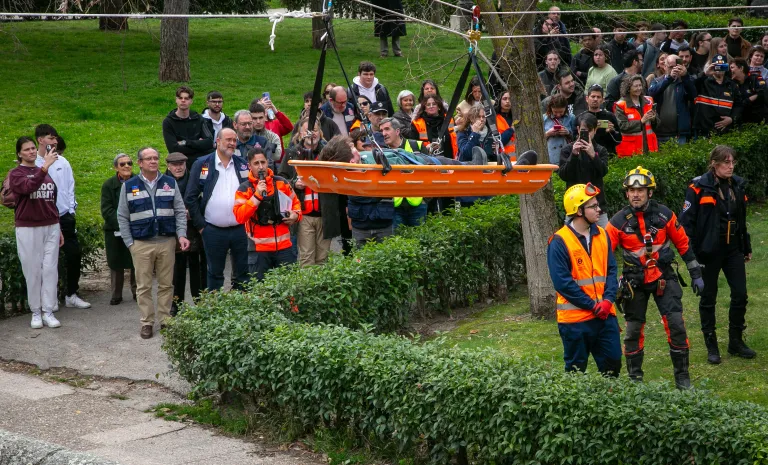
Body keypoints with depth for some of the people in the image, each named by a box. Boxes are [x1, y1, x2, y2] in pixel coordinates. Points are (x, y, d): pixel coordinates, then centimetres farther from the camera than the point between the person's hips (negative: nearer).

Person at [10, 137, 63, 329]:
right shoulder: (15, 174, -3)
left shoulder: (46, 173, 13)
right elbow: (28, 187, -26)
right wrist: (44, 167, -36)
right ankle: (36, 312, 6)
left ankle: (48, 312, 3)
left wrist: (58, 228, 18)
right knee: (33, 270, -1)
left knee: (50, 269, 0)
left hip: (50, 228, 4)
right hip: (28, 229, -4)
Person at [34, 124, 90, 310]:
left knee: (75, 254, 4)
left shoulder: (62, 162, 7)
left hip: (65, 216, 4)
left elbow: (70, 186, 10)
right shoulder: (32, 163, -6)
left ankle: (71, 294, 18)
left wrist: (71, 208, 5)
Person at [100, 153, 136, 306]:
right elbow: (106, 210, -6)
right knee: (116, 264, 6)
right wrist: (122, 224, -18)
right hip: (115, 231, 0)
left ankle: (136, 292, 18)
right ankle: (116, 294, 16)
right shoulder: (109, 185, -1)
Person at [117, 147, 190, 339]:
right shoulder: (129, 186, 3)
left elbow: (180, 211, 8)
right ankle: (147, 322, 9)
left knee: (166, 284, 6)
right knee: (143, 286, 2)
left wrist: (181, 235, -4)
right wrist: (129, 243, -2)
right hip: (141, 244, -1)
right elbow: (122, 217, 5)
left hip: (167, 242, 1)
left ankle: (165, 319, 15)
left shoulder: (170, 183, 7)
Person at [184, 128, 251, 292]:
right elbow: (190, 197, -2)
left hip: (240, 229, 2)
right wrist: (200, 225, -5)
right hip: (213, 231, -2)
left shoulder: (243, 164, 7)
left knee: (243, 272, 7)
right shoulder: (202, 165, -1)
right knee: (215, 274, 7)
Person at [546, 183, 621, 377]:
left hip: (605, 314, 5)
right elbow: (562, 282, -15)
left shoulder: (602, 235, 7)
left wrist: (608, 300, -9)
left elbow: (611, 269, 8)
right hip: (575, 318, -5)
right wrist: (592, 306, -14)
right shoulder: (559, 242, -12)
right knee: (576, 370, 6)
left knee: (613, 362, 7)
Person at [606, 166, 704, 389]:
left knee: (676, 325, -8)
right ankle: (634, 378, 20)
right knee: (633, 330, 6)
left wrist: (696, 275, 6)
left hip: (664, 277, 0)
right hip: (635, 281, 0)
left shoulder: (664, 214, -6)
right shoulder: (619, 221, -10)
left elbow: (683, 244, 3)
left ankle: (682, 377, 4)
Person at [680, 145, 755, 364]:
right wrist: (691, 251, -16)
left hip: (733, 250, 5)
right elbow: (686, 221, -12)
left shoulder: (738, 186, 7)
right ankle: (711, 347, 15)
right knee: (708, 298, 5)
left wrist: (747, 247, 21)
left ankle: (736, 342, 18)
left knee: (740, 295, 3)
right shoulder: (699, 187, -12)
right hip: (709, 252, -5)